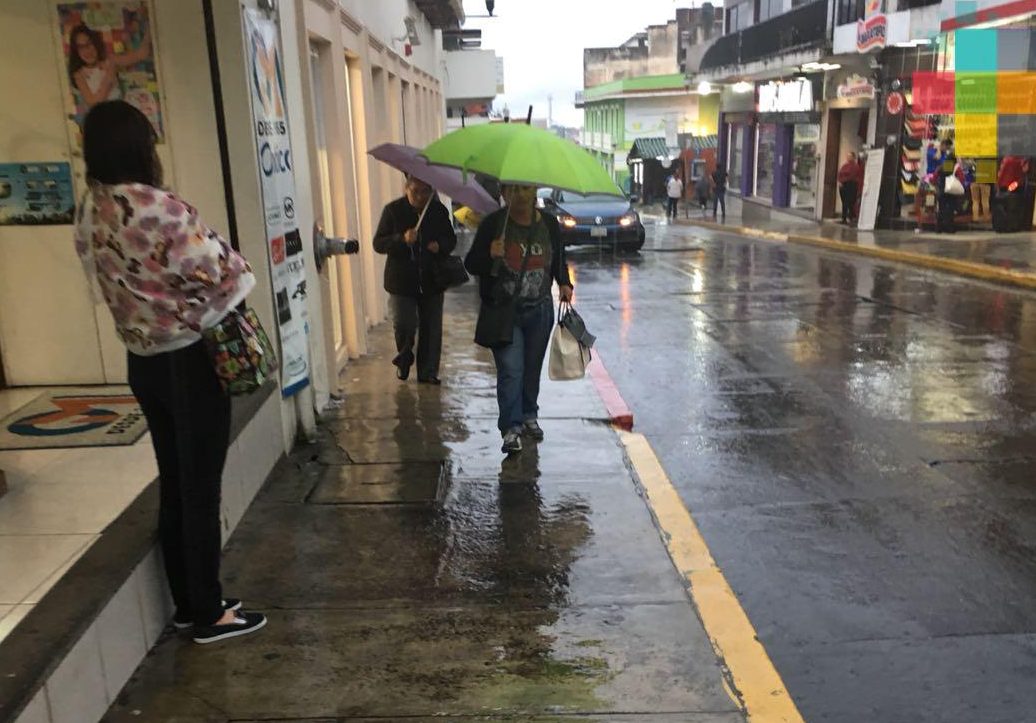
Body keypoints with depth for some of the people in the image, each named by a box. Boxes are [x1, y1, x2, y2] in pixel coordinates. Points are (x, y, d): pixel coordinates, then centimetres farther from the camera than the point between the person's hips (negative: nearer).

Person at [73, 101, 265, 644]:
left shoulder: (88, 214, 4)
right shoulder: (159, 209, -21)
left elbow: (117, 283, 9)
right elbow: (220, 275, -17)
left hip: (142, 361, 7)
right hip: (190, 360, -7)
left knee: (174, 484, 17)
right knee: (201, 489, 3)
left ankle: (186, 603, 29)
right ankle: (209, 613, 16)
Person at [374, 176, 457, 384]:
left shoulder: (439, 210, -1)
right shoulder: (393, 210, -7)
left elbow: (451, 239, 10)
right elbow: (378, 243, -7)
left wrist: (440, 245, -14)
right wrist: (402, 240, -25)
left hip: (432, 279, 3)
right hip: (402, 280, -2)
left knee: (431, 328, 8)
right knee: (404, 324, -10)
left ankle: (428, 372, 22)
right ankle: (404, 359, 22)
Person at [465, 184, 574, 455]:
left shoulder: (549, 224, 3)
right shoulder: (493, 223, -8)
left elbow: (559, 260, 19)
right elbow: (471, 265, -8)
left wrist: (564, 283, 3)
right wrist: (490, 255, -27)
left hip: (540, 311, 4)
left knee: (533, 367, 14)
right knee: (511, 369, -11)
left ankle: (529, 416, 32)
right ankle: (511, 427, -8)